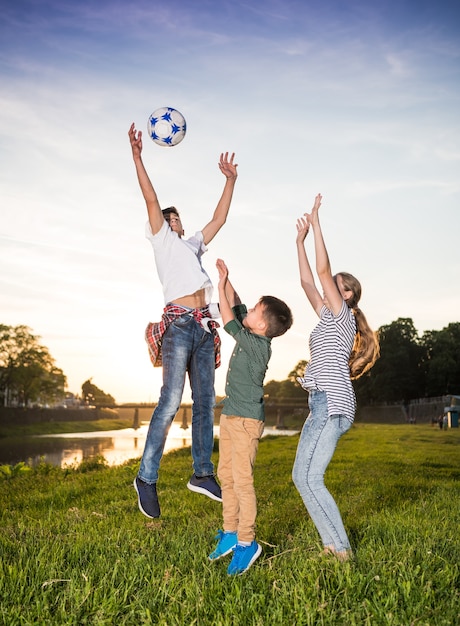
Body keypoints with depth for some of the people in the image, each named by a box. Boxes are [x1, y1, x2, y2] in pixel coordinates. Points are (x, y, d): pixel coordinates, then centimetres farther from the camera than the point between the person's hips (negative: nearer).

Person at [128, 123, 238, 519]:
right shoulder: (161, 240, 13)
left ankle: (202, 472, 10)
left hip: (205, 328, 7)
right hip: (179, 324, -7)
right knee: (171, 400, -14)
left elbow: (219, 219, 31)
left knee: (205, 401, 4)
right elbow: (151, 200, 3)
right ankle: (147, 476, -9)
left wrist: (230, 180, 32)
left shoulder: (193, 245, 30)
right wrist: (137, 156, -4)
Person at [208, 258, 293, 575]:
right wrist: (226, 280, 9)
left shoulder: (259, 344, -17)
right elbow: (236, 306, 16)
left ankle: (247, 543, 4)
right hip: (230, 416, 10)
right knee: (226, 476, 13)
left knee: (242, 481, -6)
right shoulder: (253, 335, 5)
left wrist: (220, 286, -7)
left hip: (246, 420, -9)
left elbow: (229, 321, -15)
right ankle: (231, 533, 22)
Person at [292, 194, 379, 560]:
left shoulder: (341, 315, -2)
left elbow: (323, 270, -11)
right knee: (302, 476, 8)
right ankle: (334, 545, 13)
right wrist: (300, 241, 22)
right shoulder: (330, 318, 21)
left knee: (309, 478, -11)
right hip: (325, 405, 9)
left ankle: (341, 549, -3)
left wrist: (316, 224, -7)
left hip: (332, 404, -9)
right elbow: (307, 281, 21)